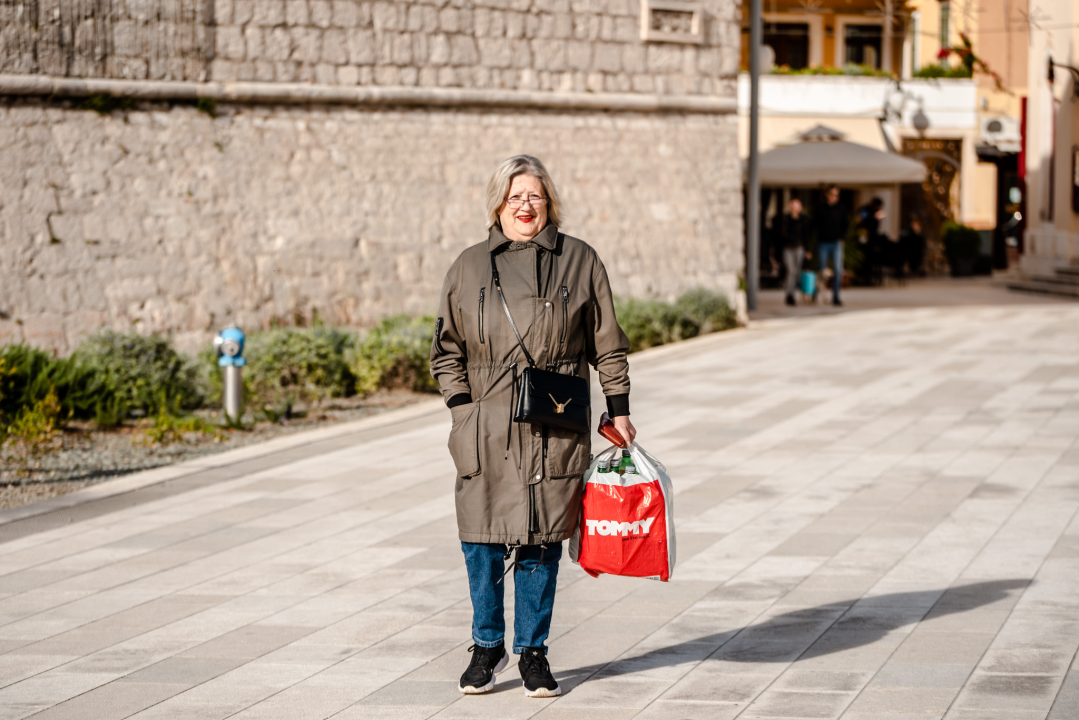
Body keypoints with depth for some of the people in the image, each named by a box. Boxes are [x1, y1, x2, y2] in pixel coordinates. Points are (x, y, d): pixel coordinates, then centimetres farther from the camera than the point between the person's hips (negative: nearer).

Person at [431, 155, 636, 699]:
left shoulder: (579, 262, 6)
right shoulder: (469, 267, 9)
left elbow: (606, 344, 10)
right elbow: (447, 348, 12)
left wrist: (619, 409, 7)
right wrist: (461, 406, 1)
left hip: (556, 427, -1)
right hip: (486, 426, 1)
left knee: (541, 541, 1)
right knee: (482, 540, 1)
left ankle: (533, 651, 14)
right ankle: (487, 645, 18)